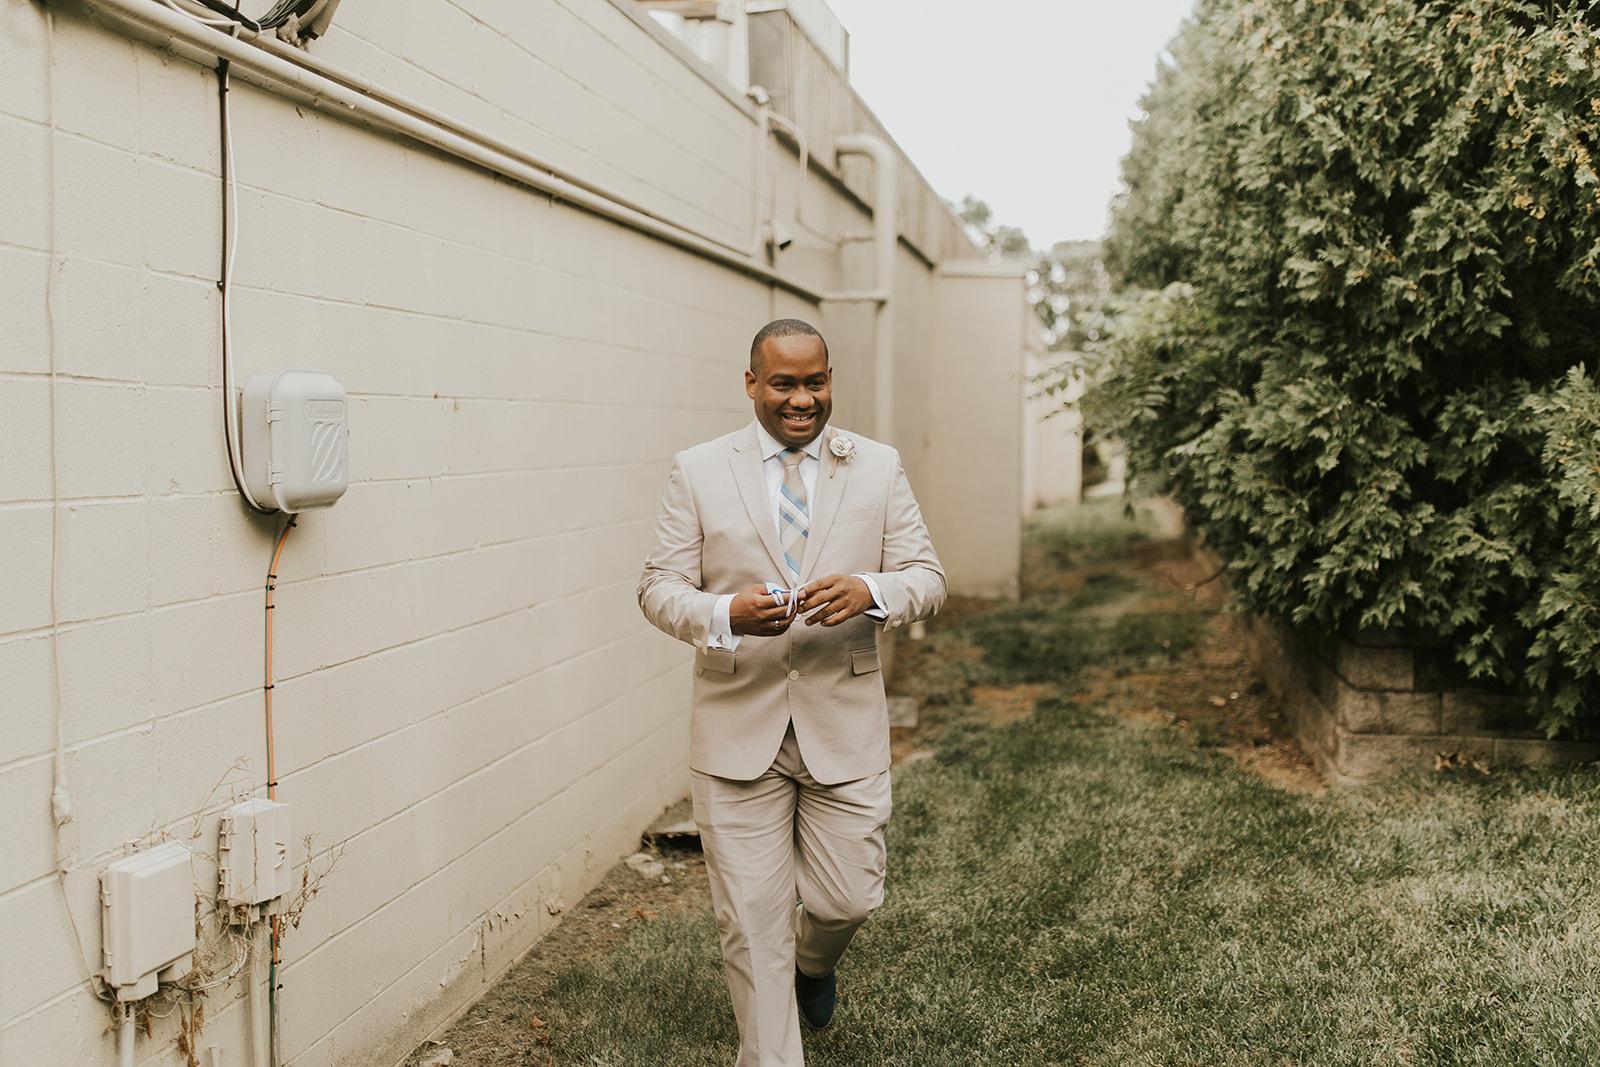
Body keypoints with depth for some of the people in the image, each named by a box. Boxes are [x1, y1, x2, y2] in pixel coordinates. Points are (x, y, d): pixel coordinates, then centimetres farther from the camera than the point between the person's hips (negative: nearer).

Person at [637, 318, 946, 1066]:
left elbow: (927, 579, 3)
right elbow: (660, 588, -1)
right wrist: (725, 614, -23)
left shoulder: (879, 469, 4)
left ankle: (813, 963, 45)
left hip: (844, 725, 1)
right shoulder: (697, 472, 1)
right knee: (752, 921, 3)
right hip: (739, 725, -1)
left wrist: (870, 591, -20)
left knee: (847, 899, 9)